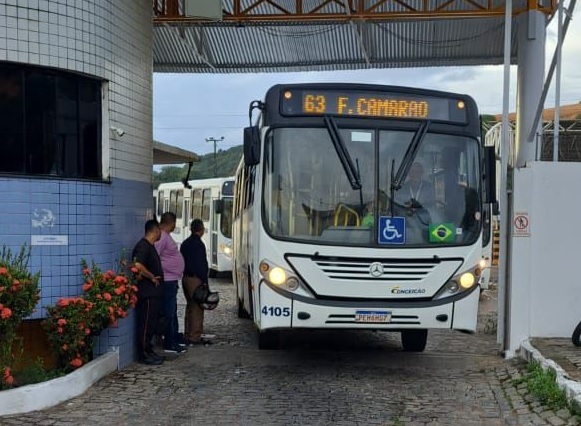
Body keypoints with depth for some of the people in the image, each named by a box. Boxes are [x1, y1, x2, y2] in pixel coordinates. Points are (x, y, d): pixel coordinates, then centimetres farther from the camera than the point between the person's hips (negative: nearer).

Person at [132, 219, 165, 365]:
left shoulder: (150, 246, 17)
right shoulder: (143, 246, -15)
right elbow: (138, 265, -29)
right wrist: (152, 277, -19)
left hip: (154, 292, 10)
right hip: (147, 292, -10)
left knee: (152, 323, 15)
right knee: (146, 324, -5)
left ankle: (148, 351, 22)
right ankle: (144, 354, -1)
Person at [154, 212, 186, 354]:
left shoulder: (166, 236, 14)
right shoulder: (162, 237, -18)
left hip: (172, 280, 11)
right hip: (167, 281, -11)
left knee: (172, 312, 17)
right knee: (169, 313, -5)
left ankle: (174, 340, 26)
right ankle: (169, 344, -1)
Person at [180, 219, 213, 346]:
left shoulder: (185, 243, 14)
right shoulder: (198, 244, -14)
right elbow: (202, 264, -16)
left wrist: (184, 275, 19)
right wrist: (205, 281, -14)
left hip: (186, 278, 9)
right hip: (196, 279, -9)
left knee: (190, 306, 15)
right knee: (197, 307, -5)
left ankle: (187, 335, 19)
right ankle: (195, 337, -6)